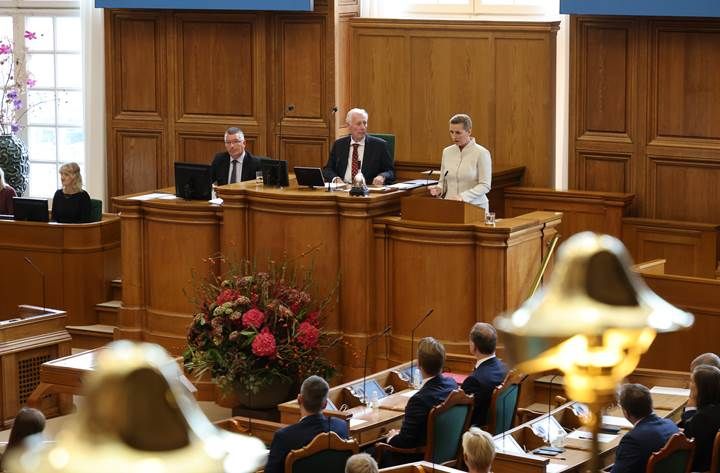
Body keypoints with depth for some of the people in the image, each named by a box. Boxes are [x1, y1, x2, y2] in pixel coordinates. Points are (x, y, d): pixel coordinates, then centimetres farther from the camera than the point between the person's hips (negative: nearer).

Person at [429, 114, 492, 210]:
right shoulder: (447, 152, 11)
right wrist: (439, 189, -3)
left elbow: (485, 186, -9)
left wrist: (463, 196, -21)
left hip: (475, 206, -4)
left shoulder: (481, 153, -5)